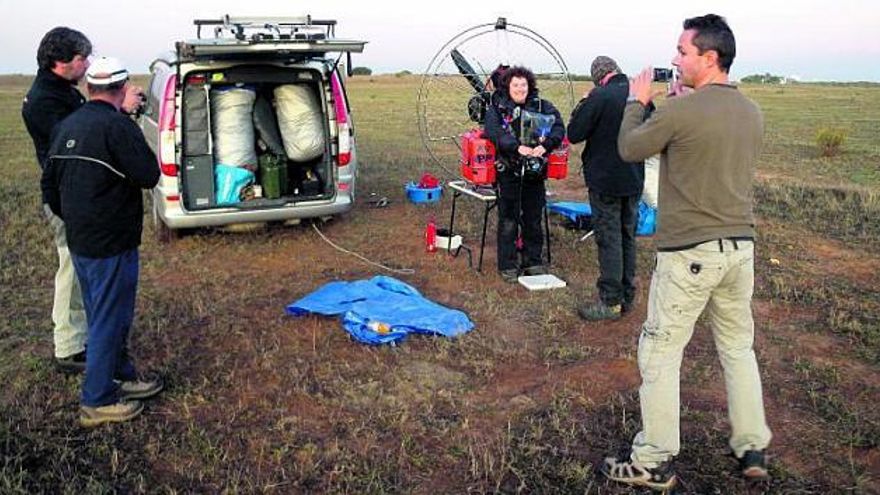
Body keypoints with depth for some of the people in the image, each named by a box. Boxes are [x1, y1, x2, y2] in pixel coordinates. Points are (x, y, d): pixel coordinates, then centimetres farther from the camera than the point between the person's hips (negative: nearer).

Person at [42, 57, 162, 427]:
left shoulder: (66, 126, 9)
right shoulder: (117, 126, -19)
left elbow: (49, 184, 15)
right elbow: (149, 175, -19)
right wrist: (138, 150, -1)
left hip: (79, 241, 9)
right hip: (111, 244, -9)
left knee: (101, 315, 20)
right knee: (110, 320, 2)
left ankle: (122, 377, 36)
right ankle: (98, 402, 13)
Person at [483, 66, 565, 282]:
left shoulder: (542, 106, 7)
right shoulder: (497, 108, 1)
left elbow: (558, 127, -4)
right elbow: (493, 132, -15)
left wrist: (545, 145, -22)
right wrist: (517, 147, -28)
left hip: (535, 172, 3)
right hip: (508, 172, -2)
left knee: (533, 219, 11)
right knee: (508, 220, 2)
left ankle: (533, 262, 24)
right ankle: (507, 265, 12)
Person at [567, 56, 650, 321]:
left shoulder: (599, 97, -18)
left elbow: (574, 134, -14)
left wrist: (583, 105, -1)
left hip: (605, 181, -6)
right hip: (634, 180, 6)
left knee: (609, 240, 0)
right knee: (628, 237, 15)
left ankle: (610, 302, 5)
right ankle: (627, 296, 25)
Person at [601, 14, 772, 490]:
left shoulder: (680, 110, -16)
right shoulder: (752, 113, 7)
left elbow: (628, 148, -1)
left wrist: (636, 101, 14)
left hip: (689, 252, -7)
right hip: (740, 247, 7)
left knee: (659, 354, 4)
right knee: (739, 348, 19)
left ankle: (653, 463, 13)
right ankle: (752, 449, 30)